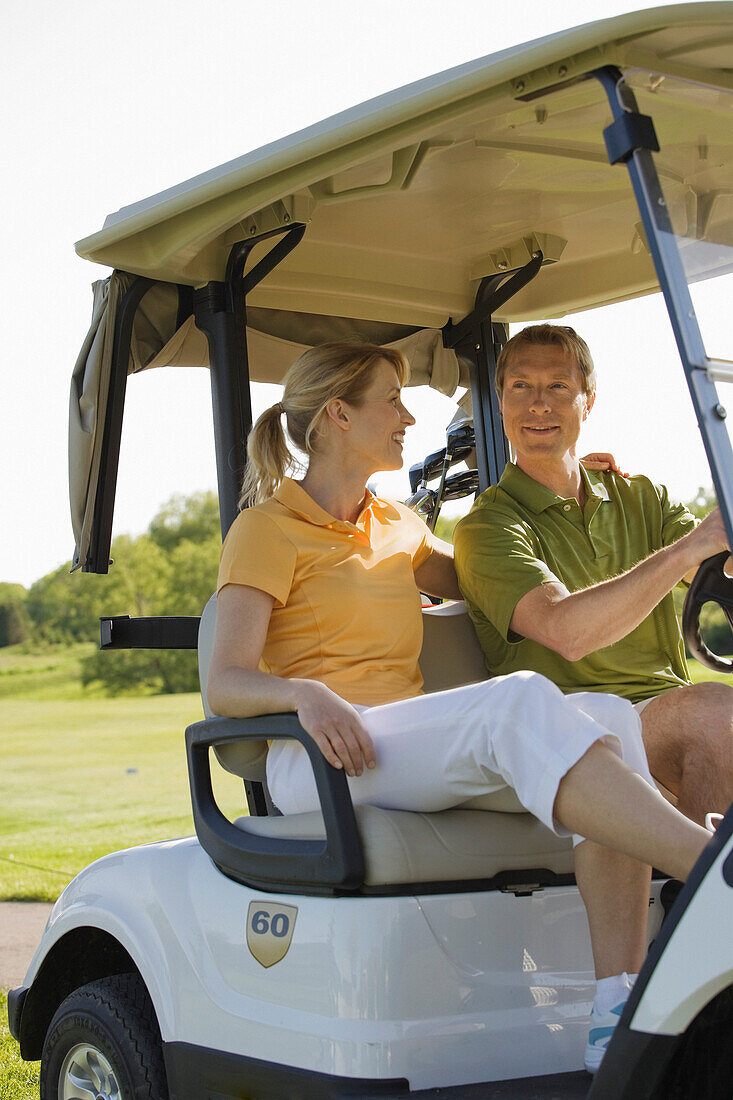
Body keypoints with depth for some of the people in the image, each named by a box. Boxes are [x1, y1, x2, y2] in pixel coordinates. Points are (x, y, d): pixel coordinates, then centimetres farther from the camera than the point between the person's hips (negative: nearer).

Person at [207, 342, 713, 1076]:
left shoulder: (397, 528, 23)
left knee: (606, 718, -23)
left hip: (421, 758, 7)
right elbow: (224, 686, -8)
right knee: (522, 704, -34)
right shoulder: (266, 528, 2)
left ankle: (619, 1014, -33)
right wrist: (305, 693, -30)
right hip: (320, 760, -6)